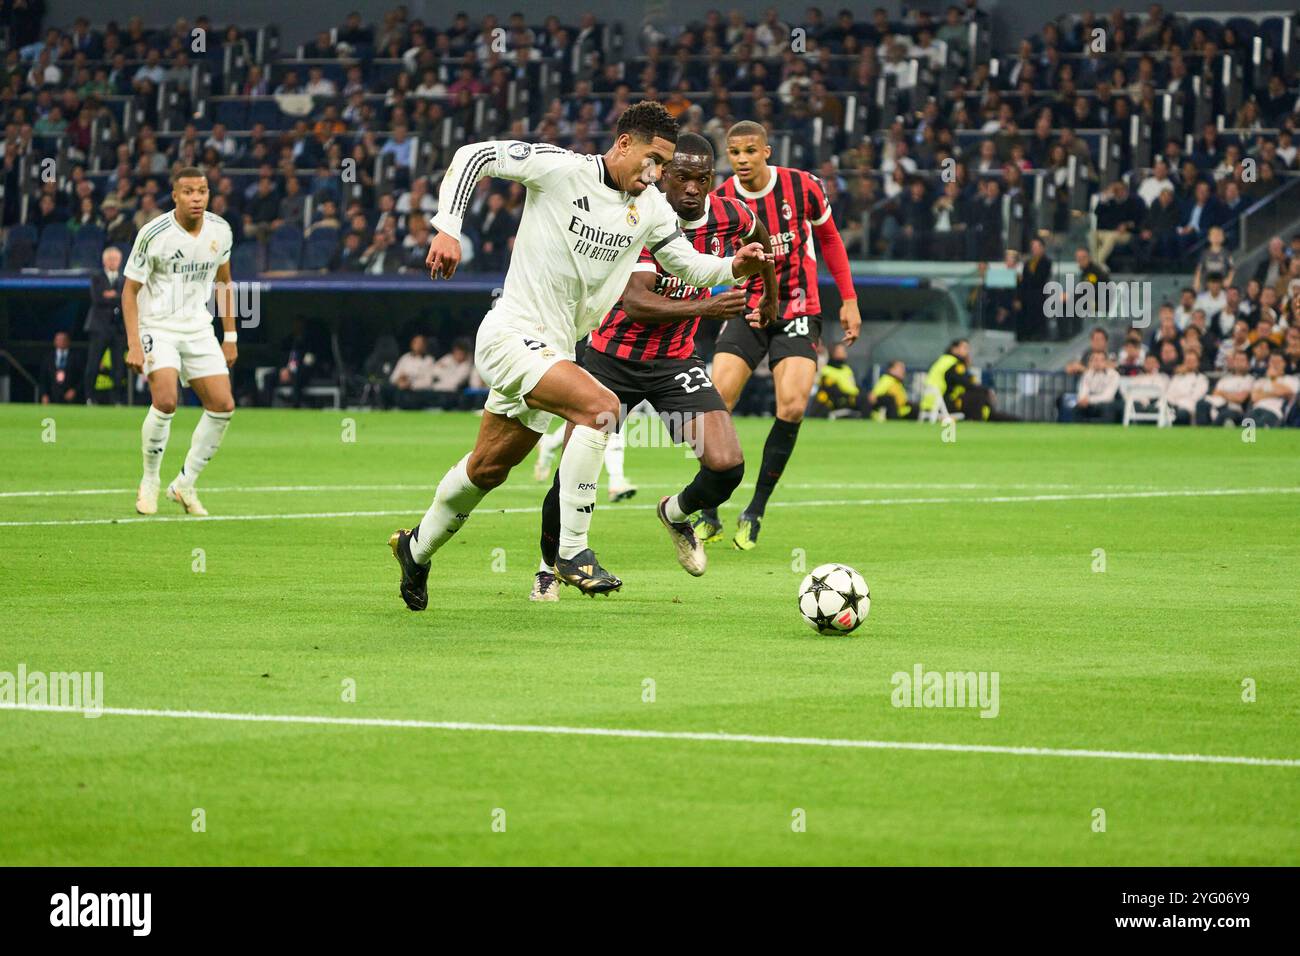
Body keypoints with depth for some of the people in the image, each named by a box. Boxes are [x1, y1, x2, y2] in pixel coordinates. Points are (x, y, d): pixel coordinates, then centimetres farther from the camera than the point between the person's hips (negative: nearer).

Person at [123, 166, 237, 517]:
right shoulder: (153, 234, -16)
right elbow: (130, 290, -10)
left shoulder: (220, 231, -2)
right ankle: (149, 482, -3)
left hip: (198, 328, 5)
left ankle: (185, 484, 12)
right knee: (165, 401, -24)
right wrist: (133, 344, -18)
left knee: (223, 406, -4)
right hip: (158, 327, -5)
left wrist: (230, 336, 13)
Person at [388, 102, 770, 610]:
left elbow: (688, 265, 12)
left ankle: (416, 548, 42)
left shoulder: (651, 208, 4)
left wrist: (735, 266, -8)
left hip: (553, 349, 8)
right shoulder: (561, 169, -14)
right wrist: (448, 227, -21)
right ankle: (572, 553, -22)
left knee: (488, 468, 19)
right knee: (600, 407, -28)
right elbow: (474, 155, -12)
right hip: (511, 334, -8)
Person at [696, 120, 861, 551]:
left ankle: (754, 513, -3)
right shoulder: (720, 201, -6)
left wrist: (849, 299, 7)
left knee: (792, 407, -18)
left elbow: (830, 239, 9)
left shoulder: (802, 187, -7)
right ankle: (708, 515, -2)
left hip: (798, 311, -1)